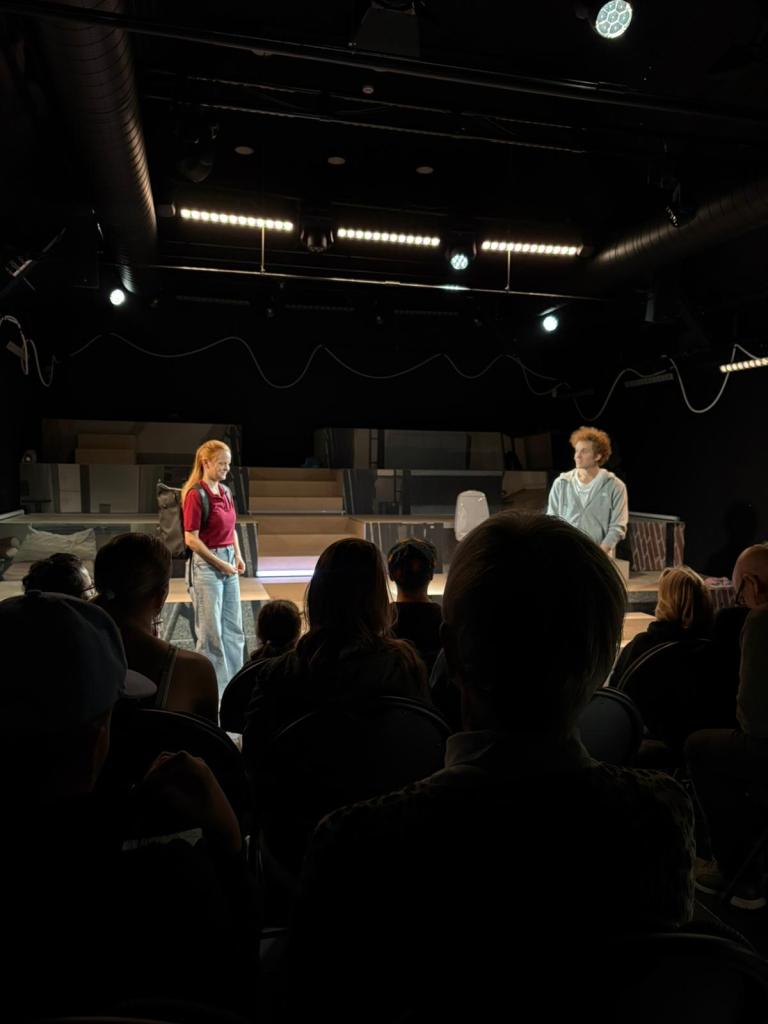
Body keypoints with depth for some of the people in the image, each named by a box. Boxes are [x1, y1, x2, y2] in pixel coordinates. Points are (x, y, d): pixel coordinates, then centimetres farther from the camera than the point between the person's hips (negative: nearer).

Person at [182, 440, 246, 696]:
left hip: (228, 563, 8)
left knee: (234, 627, 14)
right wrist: (220, 564, -13)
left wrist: (237, 556, 6)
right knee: (211, 631, 3)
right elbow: (191, 539, -16)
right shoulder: (195, 494, -14)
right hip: (207, 565, -8)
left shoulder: (225, 492, 9)